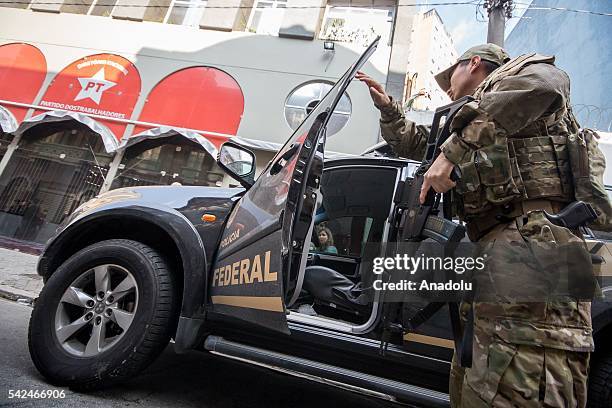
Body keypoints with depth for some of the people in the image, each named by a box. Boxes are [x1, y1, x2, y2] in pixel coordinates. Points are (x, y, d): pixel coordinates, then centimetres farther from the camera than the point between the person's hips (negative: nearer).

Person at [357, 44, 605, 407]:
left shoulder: (519, 69, 12)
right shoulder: (472, 117, 37)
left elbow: (541, 83, -15)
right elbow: (417, 145, 49)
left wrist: (452, 152, -16)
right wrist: (388, 107, 41)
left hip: (530, 235, -9)